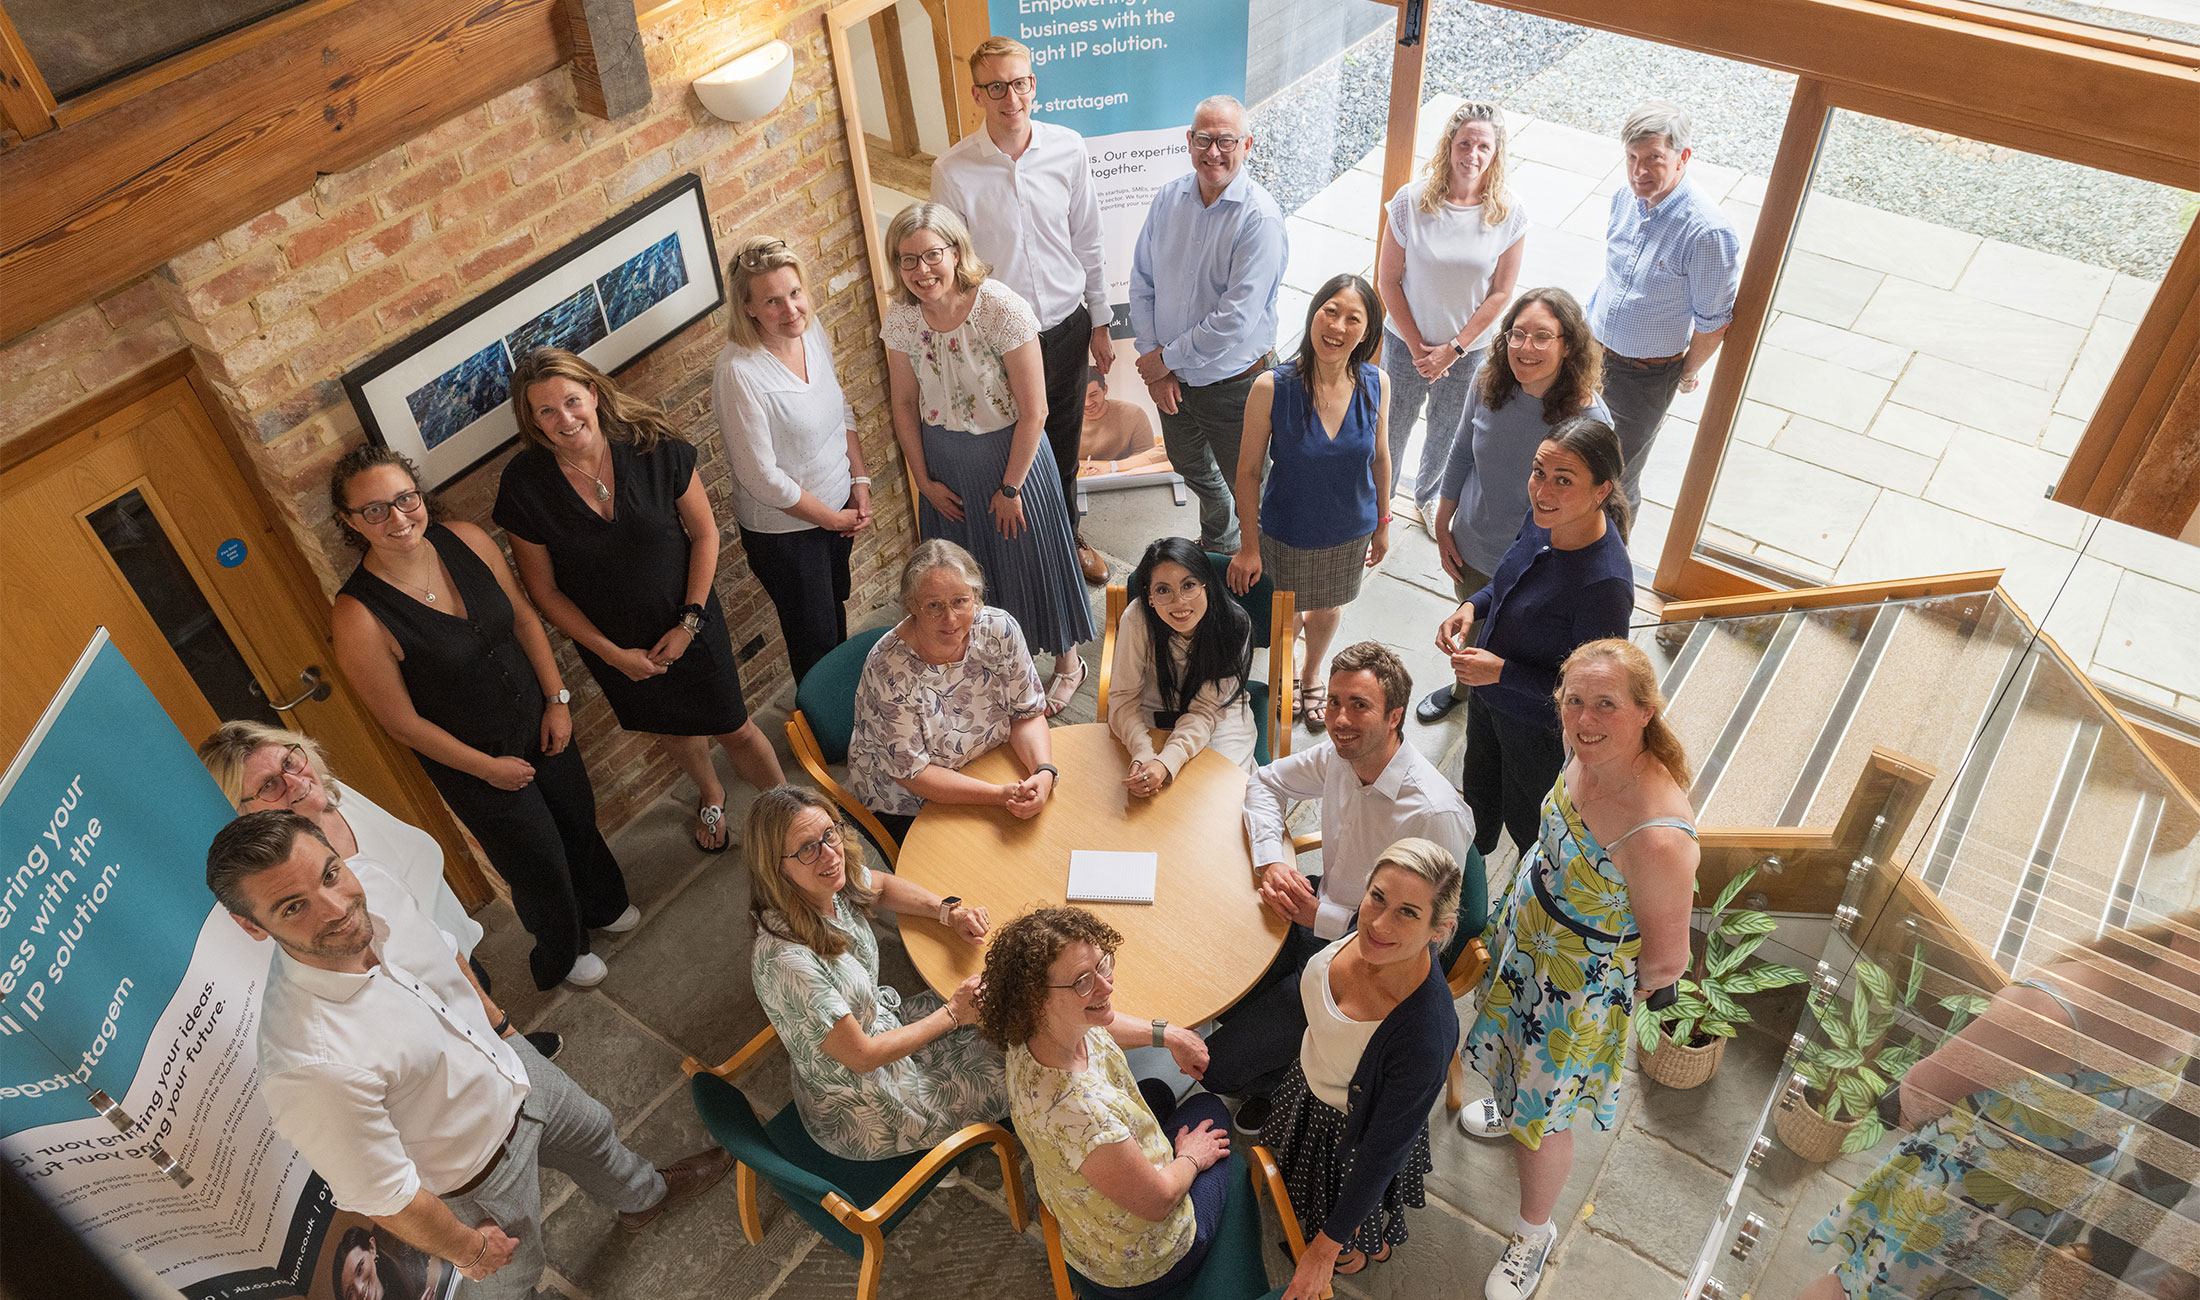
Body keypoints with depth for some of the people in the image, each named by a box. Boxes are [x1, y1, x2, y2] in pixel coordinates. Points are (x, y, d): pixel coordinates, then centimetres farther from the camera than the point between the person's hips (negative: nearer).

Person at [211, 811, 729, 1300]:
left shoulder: (371, 885, -24)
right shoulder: (309, 1064, -44)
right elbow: (382, 1195, -28)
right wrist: (467, 1248, -12)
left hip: (510, 1066, 7)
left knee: (590, 1130, 34)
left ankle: (644, 1196, 68)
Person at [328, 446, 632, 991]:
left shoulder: (466, 541, -15)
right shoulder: (359, 617, -29)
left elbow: (524, 617, 0)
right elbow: (402, 721, -19)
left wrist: (557, 699, -3)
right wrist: (487, 767, -11)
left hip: (541, 723, 5)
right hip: (473, 762, -5)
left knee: (579, 821, 27)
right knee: (539, 863, 15)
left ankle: (603, 906, 61)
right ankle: (560, 957, 49)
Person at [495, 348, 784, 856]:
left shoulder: (655, 447, -20)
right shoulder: (525, 484, -19)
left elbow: (704, 532, -9)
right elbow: (543, 589, -10)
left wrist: (690, 622, -14)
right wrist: (611, 653, -12)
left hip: (690, 626, -1)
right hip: (614, 644, 2)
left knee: (735, 730, 11)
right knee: (672, 732, 26)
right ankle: (710, 793, 59)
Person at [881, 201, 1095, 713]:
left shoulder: (1002, 309, -25)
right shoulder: (901, 318, -11)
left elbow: (1034, 411, -19)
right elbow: (905, 405, 2)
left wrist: (1010, 487, -14)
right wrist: (924, 481, 3)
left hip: (1008, 453, -4)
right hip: (943, 462, 4)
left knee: (1030, 558, 12)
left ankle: (1067, 661, 37)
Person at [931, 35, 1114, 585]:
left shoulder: (1068, 149, -7)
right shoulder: (952, 171, -15)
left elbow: (1088, 244, 4)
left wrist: (1099, 323, 9)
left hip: (1066, 328, 3)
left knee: (1063, 447, 21)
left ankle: (1067, 539, 46)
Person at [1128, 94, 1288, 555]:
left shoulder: (1260, 219, -22)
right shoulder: (1168, 198, -3)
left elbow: (1236, 320, -26)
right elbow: (1142, 283, 2)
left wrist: (1167, 358, -17)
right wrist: (1154, 364, -7)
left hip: (1235, 383, -6)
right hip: (1172, 379, 6)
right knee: (1191, 466, 27)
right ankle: (1215, 545, 54)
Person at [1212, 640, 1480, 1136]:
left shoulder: (1437, 814, -31)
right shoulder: (1339, 754, -10)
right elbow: (1264, 783, 9)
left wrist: (1320, 917, -24)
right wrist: (1271, 859, -11)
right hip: (1319, 913, 7)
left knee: (1219, 1065, -12)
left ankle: (1272, 1081, 25)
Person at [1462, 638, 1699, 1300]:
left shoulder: (1658, 836, -41)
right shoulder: (1591, 753, -19)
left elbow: (1667, 962, -25)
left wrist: (1616, 985, -7)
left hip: (1576, 989, -6)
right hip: (1523, 938, 7)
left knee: (1546, 1116, 16)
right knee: (1523, 1061, 35)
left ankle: (1535, 1233, 45)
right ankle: (1513, 1108, 69)